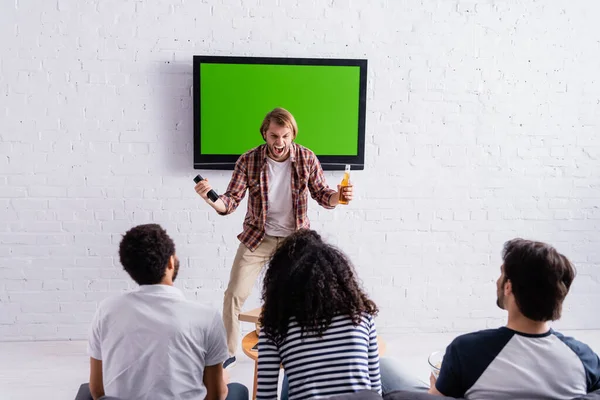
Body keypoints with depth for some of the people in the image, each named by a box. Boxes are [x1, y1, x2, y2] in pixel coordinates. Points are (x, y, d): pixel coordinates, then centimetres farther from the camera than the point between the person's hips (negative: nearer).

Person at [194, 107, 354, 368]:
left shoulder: (307, 159, -11)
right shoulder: (248, 161, -13)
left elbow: (322, 195, -2)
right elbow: (231, 202, -12)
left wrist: (338, 196, -25)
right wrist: (211, 199, -34)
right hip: (257, 237, 0)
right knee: (234, 295, -2)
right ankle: (227, 354, 18)